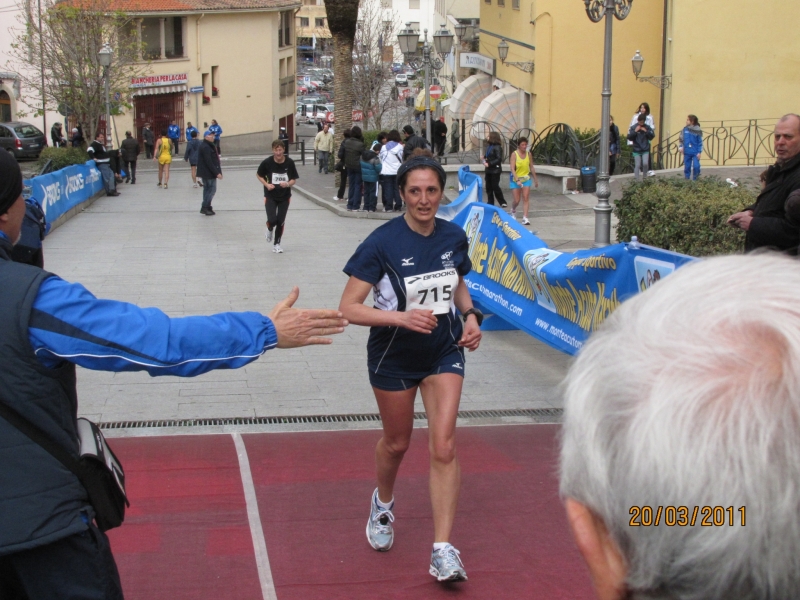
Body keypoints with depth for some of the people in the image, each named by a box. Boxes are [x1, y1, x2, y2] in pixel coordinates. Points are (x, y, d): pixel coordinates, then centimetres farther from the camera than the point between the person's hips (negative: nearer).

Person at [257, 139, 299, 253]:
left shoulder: (290, 163, -9)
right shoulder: (267, 162, -11)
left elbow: (294, 179, 1)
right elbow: (259, 175, 6)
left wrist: (288, 184, -21)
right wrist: (266, 184, -10)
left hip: (284, 197, 1)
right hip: (270, 196, -1)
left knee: (280, 221, 2)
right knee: (272, 220, -15)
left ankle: (277, 244, 22)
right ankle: (270, 229, 23)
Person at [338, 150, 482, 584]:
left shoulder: (453, 237, -6)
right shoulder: (382, 243, -20)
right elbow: (348, 309, -22)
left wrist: (470, 314, -3)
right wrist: (402, 317, -34)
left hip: (444, 352, 2)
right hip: (393, 356, -2)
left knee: (444, 446, -9)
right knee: (397, 443, 16)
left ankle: (443, 550, -4)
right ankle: (383, 504, 49)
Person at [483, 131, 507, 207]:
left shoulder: (497, 147, -14)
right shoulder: (489, 146, 11)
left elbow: (499, 159, -20)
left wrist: (489, 164, -22)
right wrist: (485, 158, 2)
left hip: (495, 170, -9)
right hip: (488, 170, 9)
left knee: (495, 186, -7)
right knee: (488, 187, 9)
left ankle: (503, 202, 4)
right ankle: (490, 203, 17)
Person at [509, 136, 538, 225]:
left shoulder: (529, 154, 1)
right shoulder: (514, 154, -12)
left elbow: (531, 167, 11)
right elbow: (512, 168, -18)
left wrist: (535, 179, 14)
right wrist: (517, 180, -28)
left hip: (526, 178, 3)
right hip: (516, 179, -3)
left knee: (526, 198, -9)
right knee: (516, 200, 2)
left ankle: (525, 218, -12)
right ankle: (513, 211, 35)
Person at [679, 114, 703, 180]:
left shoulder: (697, 131, -6)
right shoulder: (685, 129, 3)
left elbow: (700, 142, -4)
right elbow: (682, 139, 13)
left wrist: (699, 152, -8)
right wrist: (681, 146, -2)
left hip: (695, 152, -3)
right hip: (687, 152, 3)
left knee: (696, 166, -10)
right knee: (687, 167, 8)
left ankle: (695, 179, 6)